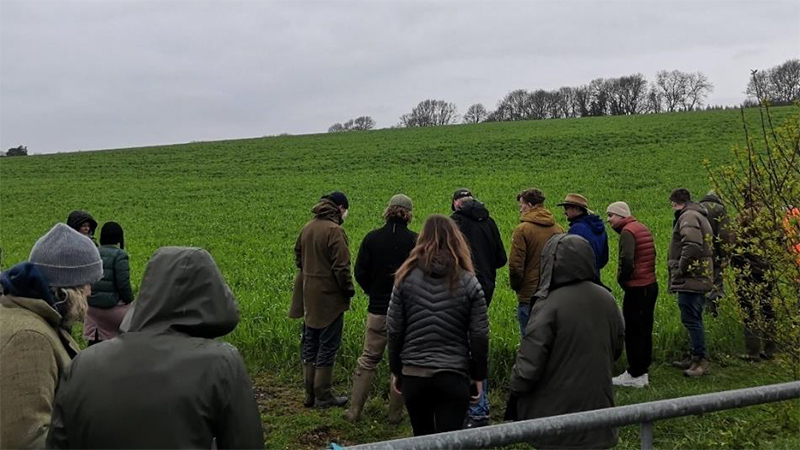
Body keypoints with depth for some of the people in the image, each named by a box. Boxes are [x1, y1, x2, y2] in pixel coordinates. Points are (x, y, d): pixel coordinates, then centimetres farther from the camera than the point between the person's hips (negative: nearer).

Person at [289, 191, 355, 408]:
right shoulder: (334, 230, -17)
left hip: (309, 297, 8)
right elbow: (341, 266, -18)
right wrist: (349, 290, -7)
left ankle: (309, 393, 21)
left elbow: (298, 256, 18)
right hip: (329, 297, -8)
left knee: (310, 344, 15)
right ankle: (323, 396, 8)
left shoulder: (307, 228, 8)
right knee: (328, 345, 2)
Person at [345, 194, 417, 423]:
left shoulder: (372, 238, -4)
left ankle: (355, 410, 14)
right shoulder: (414, 241, -10)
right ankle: (395, 412, 17)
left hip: (377, 310, 2)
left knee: (367, 360, 12)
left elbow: (360, 273, -1)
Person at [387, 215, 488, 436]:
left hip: (414, 374, 2)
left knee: (422, 438, 20)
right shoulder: (469, 283, -5)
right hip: (454, 376, -2)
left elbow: (394, 331, -1)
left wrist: (396, 371, 11)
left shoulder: (406, 279, -3)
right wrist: (478, 376, 7)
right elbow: (480, 336, -5)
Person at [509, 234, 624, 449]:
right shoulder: (606, 299, 0)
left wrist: (516, 388, 0)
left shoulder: (548, 305, -21)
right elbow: (617, 348, 13)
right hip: (598, 404, 6)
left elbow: (529, 362, -19)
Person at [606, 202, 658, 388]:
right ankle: (643, 370, 21)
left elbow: (626, 261, -24)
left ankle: (635, 374, 2)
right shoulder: (643, 228, 15)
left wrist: (621, 279, -7)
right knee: (645, 329, 13)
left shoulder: (628, 231, -13)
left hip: (636, 289, -9)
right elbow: (651, 255, 17)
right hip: (651, 284, 9)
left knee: (633, 332, -2)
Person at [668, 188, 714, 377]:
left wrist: (680, 269, -17)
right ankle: (695, 357, 24)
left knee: (691, 319, -7)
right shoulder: (700, 216, 21)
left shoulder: (688, 216, -12)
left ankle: (701, 360, -4)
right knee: (693, 319, 16)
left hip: (691, 278, -11)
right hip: (701, 277, 11)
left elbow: (692, 245, -26)